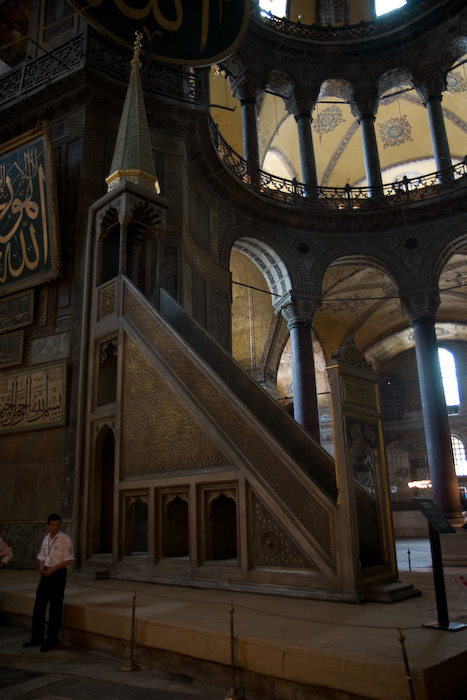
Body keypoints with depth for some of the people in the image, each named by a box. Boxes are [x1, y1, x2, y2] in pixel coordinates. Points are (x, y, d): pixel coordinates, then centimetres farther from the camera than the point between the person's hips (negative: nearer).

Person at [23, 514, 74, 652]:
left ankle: (52, 641, 13)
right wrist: (41, 566, -4)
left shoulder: (65, 539, -12)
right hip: (46, 573, 6)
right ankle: (37, 637, 26)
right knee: (39, 606, 11)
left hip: (58, 574, -6)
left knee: (55, 608, 2)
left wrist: (52, 569, -20)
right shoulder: (46, 539, 8)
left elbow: (68, 560, -14)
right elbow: (42, 557, 17)